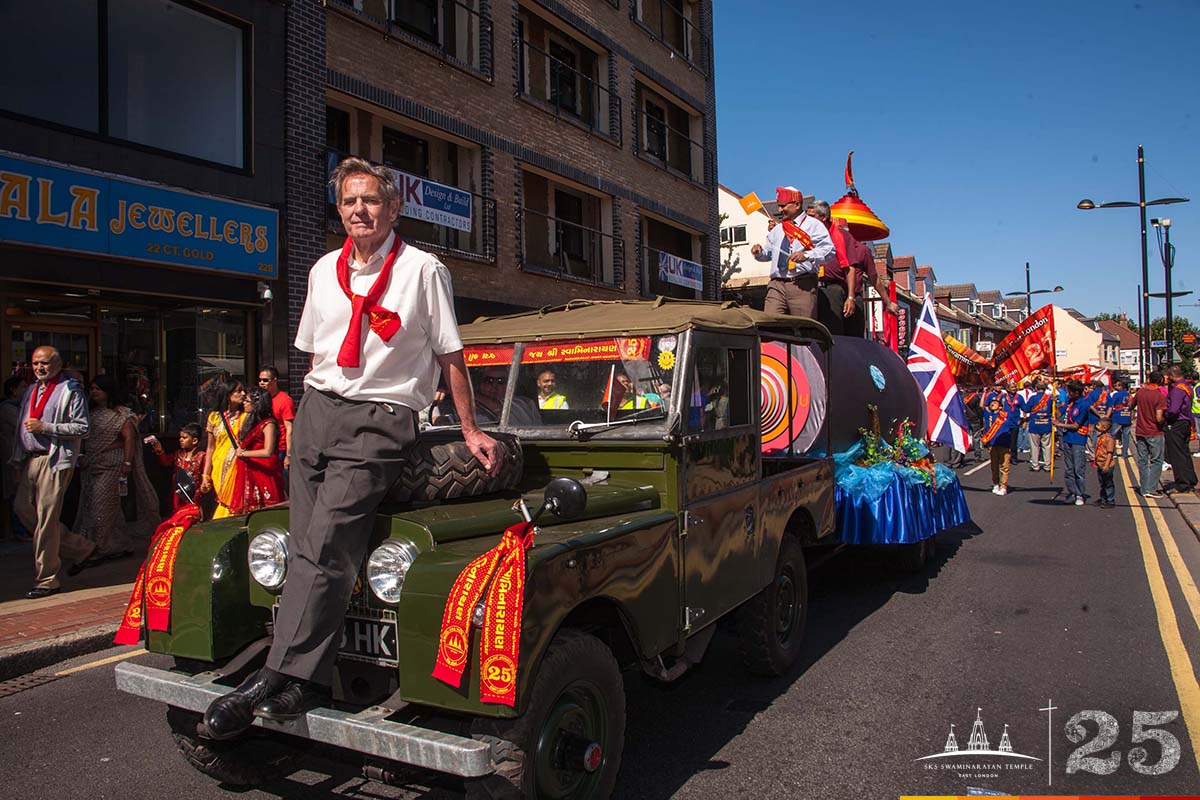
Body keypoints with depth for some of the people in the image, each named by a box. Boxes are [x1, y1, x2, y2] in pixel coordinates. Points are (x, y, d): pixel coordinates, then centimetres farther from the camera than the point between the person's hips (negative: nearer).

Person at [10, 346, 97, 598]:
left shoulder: (70, 390, -5)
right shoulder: (32, 390, 18)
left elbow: (82, 427, -12)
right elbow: (23, 426, 23)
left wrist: (44, 427, -17)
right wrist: (18, 459, 18)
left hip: (55, 460, -8)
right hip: (31, 459, 8)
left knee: (46, 518, -6)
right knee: (23, 509, 8)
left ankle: (46, 580, 3)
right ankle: (80, 548, 21)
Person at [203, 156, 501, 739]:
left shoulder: (422, 270, -1)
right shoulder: (324, 271, 15)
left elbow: (450, 357, 1)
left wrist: (470, 431, 1)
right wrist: (312, 411, 19)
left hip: (381, 419, -5)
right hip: (314, 409, 6)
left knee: (324, 545, -17)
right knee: (303, 549, 0)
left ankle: (277, 678, -13)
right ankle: (305, 680, 7)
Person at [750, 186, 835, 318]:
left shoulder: (813, 225, 5)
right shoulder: (776, 229, 25)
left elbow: (829, 251, -6)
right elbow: (769, 253, 31)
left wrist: (806, 255, -21)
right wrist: (759, 252, 8)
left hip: (802, 285, -5)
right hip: (776, 284, 5)